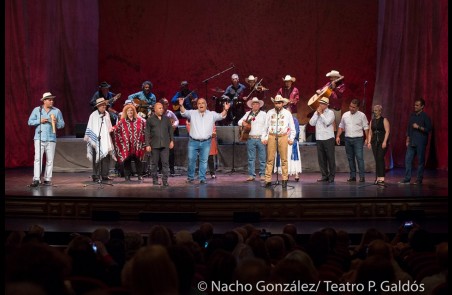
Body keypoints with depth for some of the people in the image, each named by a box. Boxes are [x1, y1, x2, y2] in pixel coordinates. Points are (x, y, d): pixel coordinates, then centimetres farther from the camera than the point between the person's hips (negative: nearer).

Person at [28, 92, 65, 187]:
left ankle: (47, 179, 9)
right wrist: (40, 121, -8)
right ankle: (36, 179, -12)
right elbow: (30, 122, 6)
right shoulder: (37, 110, 7)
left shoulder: (57, 111, 9)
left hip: (51, 139, 2)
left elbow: (62, 124, 9)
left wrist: (56, 122, -12)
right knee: (38, 158, -10)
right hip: (39, 138, -1)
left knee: (50, 160, 1)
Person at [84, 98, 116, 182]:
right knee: (97, 159, -4)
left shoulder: (106, 114, 10)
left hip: (106, 140, 6)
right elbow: (89, 128, -4)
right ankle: (95, 176, 1)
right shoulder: (93, 115, -7)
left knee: (106, 157, 5)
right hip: (97, 140, -5)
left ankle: (105, 175, 13)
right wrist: (87, 137, -5)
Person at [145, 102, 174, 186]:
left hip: (165, 144, 2)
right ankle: (155, 180, 14)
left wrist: (172, 140, 6)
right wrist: (147, 145, -4)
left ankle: (165, 180, -2)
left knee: (165, 162, -4)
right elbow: (147, 133, 2)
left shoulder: (166, 119, 13)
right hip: (154, 145, -2)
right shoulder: (150, 119, 4)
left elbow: (170, 130, 17)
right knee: (154, 163, 5)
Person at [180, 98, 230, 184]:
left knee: (204, 161, 5)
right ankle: (190, 177, 15)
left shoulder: (212, 114, 6)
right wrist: (181, 105, -27)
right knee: (191, 160, 2)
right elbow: (184, 113, -7)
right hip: (193, 141, -1)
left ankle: (202, 178, 13)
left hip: (206, 142, 1)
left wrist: (225, 110, -23)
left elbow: (221, 116, -3)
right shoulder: (192, 113, 4)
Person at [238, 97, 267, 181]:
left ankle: (262, 175, 5)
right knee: (251, 158, 1)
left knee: (262, 158, -2)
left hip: (261, 138, -2)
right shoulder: (248, 113, 14)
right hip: (250, 138, 2)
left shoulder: (263, 114, 8)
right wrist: (243, 123, -10)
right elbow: (239, 122, 13)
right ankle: (251, 175, 4)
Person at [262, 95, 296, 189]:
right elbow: (265, 126, 11)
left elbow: (292, 127, 10)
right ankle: (268, 180, 1)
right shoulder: (270, 113, 8)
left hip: (283, 137, 0)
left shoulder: (287, 113, 6)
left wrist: (291, 138, 3)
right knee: (270, 159, -1)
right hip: (272, 136, 1)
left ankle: (285, 180, 7)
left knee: (284, 159, 1)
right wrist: (263, 138, 5)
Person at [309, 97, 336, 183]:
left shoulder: (330, 113, -1)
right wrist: (317, 114, -3)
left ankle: (331, 176, 3)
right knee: (321, 158, 7)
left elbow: (327, 122, -16)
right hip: (319, 138, 5)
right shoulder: (316, 113, 13)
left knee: (330, 158, -2)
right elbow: (311, 123, 3)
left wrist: (321, 114, -8)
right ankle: (324, 176, 14)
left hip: (328, 138, -5)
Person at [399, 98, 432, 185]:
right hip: (412, 142, 5)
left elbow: (429, 129, -9)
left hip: (421, 143, -5)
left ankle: (419, 179, 7)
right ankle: (407, 178, 5)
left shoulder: (425, 117, -4)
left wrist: (418, 127, -17)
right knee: (408, 160, 0)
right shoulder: (412, 116, 12)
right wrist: (407, 140, 14)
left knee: (420, 161, 0)